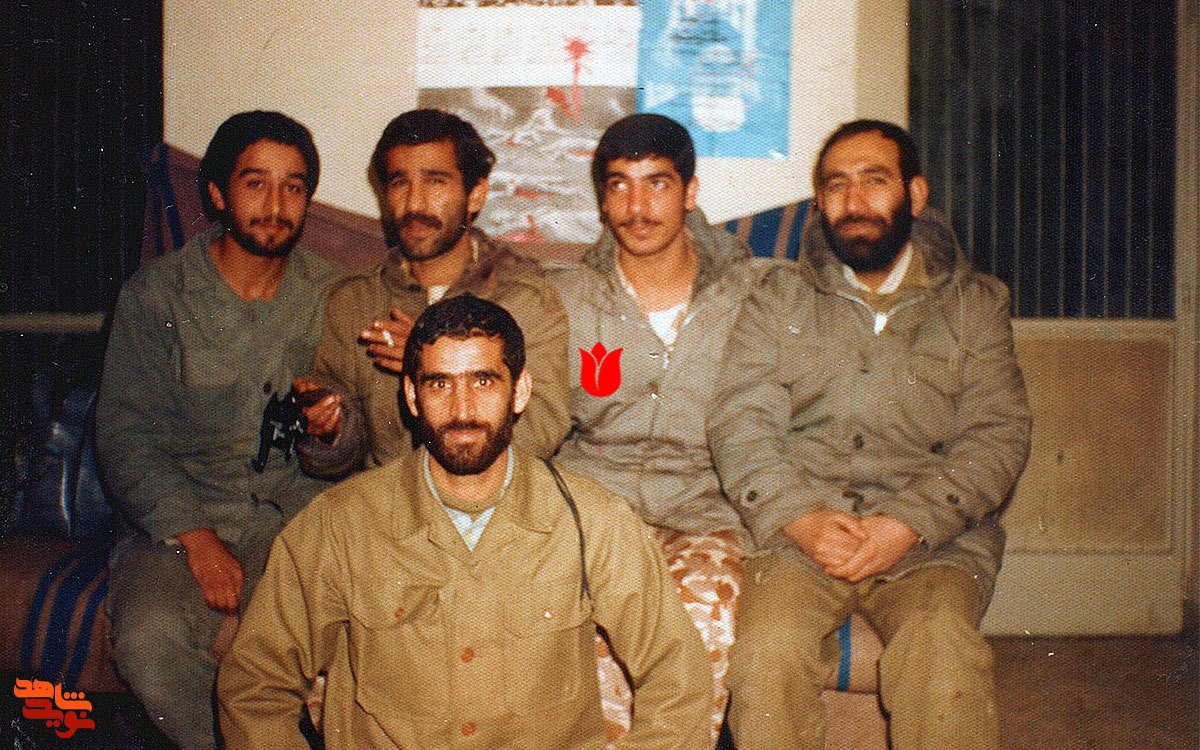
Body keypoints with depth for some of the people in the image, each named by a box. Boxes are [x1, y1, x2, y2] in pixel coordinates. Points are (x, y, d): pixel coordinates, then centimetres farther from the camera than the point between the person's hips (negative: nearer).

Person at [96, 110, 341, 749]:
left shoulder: (329, 295, 7)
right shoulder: (155, 294, 0)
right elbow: (123, 434, -3)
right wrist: (196, 539, -16)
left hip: (302, 510, 1)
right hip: (182, 512, -1)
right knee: (148, 641, -28)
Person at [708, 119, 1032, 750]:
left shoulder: (974, 304, 14)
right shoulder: (778, 301, 14)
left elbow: (998, 434, 3)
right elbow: (739, 425, 3)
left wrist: (910, 523, -13)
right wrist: (800, 517, -15)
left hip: (934, 539, 0)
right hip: (798, 532, 0)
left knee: (944, 660, -30)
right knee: (769, 653, -28)